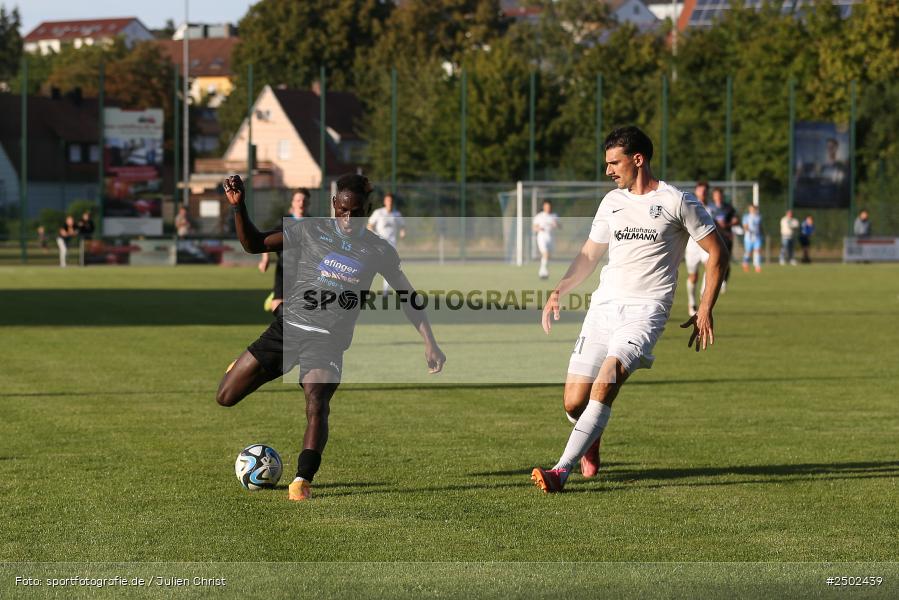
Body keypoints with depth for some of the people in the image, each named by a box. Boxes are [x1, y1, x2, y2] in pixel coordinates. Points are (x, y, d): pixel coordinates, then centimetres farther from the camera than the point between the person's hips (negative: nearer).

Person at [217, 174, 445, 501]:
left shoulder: (378, 250, 2)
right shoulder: (311, 231, 1)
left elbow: (406, 295, 10)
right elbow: (254, 244, 5)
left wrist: (429, 342, 4)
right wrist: (238, 207, -10)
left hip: (327, 340, -1)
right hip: (287, 326, 1)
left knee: (316, 402, -28)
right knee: (225, 397, 1)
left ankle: (303, 481, -23)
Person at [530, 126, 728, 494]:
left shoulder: (677, 202, 0)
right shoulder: (612, 202, 16)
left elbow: (717, 253, 3)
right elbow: (590, 254, 24)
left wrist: (705, 310, -3)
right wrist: (559, 291, 8)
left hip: (646, 308, -5)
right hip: (604, 304, 5)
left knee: (609, 375, -29)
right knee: (574, 402, -5)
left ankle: (562, 471, -30)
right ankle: (590, 443, 32)